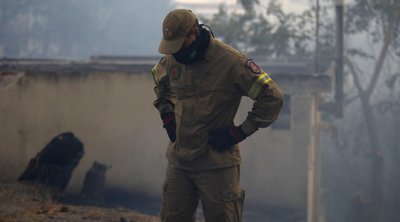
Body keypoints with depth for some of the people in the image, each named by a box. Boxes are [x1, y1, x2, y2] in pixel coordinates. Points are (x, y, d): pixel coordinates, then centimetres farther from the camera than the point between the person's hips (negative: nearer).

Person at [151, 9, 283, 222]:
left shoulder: (230, 62, -16)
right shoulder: (172, 59, 2)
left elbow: (272, 96, -14)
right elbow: (160, 82, 28)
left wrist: (240, 132, -14)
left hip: (216, 162, -6)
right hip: (178, 159, 6)